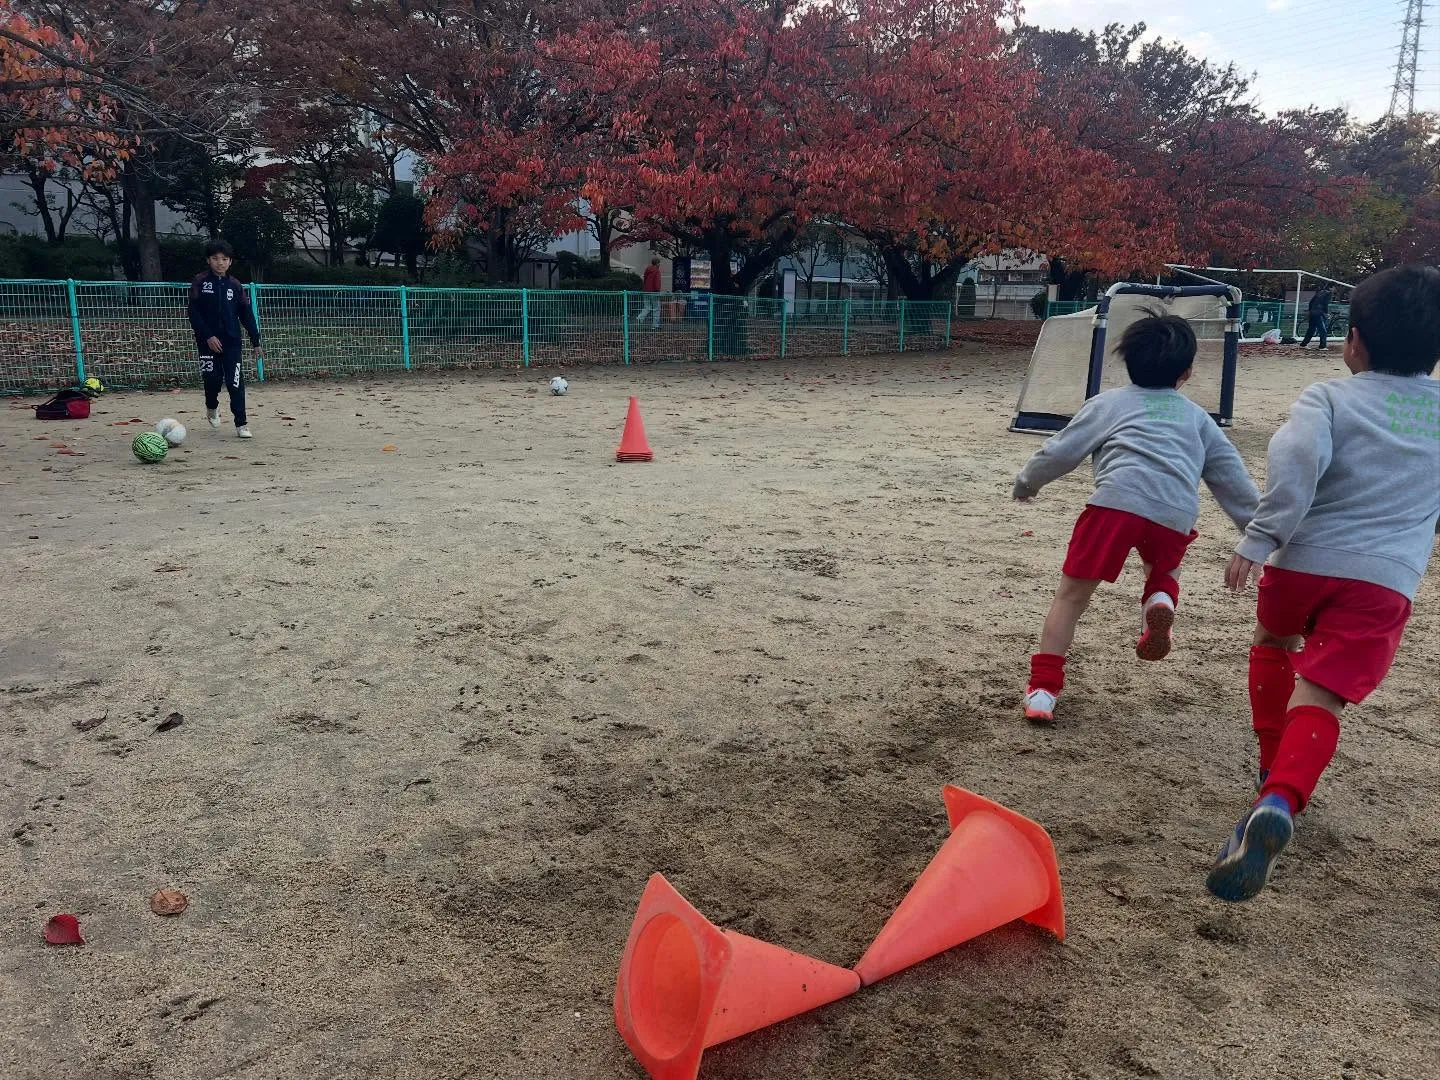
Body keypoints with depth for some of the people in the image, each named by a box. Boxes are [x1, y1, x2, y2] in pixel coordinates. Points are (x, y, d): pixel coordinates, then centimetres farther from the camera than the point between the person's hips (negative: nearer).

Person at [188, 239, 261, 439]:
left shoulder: (235, 285, 7)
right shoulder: (200, 283, 0)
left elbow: (246, 314, 9)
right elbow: (194, 312, -5)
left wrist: (255, 339, 4)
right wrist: (208, 336, -14)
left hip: (231, 341, 1)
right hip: (209, 340, -1)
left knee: (235, 381, -6)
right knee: (212, 378, 0)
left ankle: (241, 424, -2)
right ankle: (212, 407, 33)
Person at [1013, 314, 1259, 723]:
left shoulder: (1109, 402, 24)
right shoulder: (1197, 417, 31)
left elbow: (1060, 451, 20)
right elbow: (1231, 476, 29)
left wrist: (1026, 482, 36)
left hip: (1117, 502, -2)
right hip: (1177, 515, 3)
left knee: (1072, 594, 7)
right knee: (1164, 568, 34)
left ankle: (1042, 690, -1)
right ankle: (1160, 600, -1)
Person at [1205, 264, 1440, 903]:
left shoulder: (1330, 398, 0)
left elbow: (1297, 457, -20)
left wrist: (1258, 540, -19)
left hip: (1304, 560, -1)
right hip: (1386, 581, 1)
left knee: (1272, 642, 30)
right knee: (1318, 699, -7)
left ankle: (1275, 771, 33)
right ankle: (1280, 802, -34)